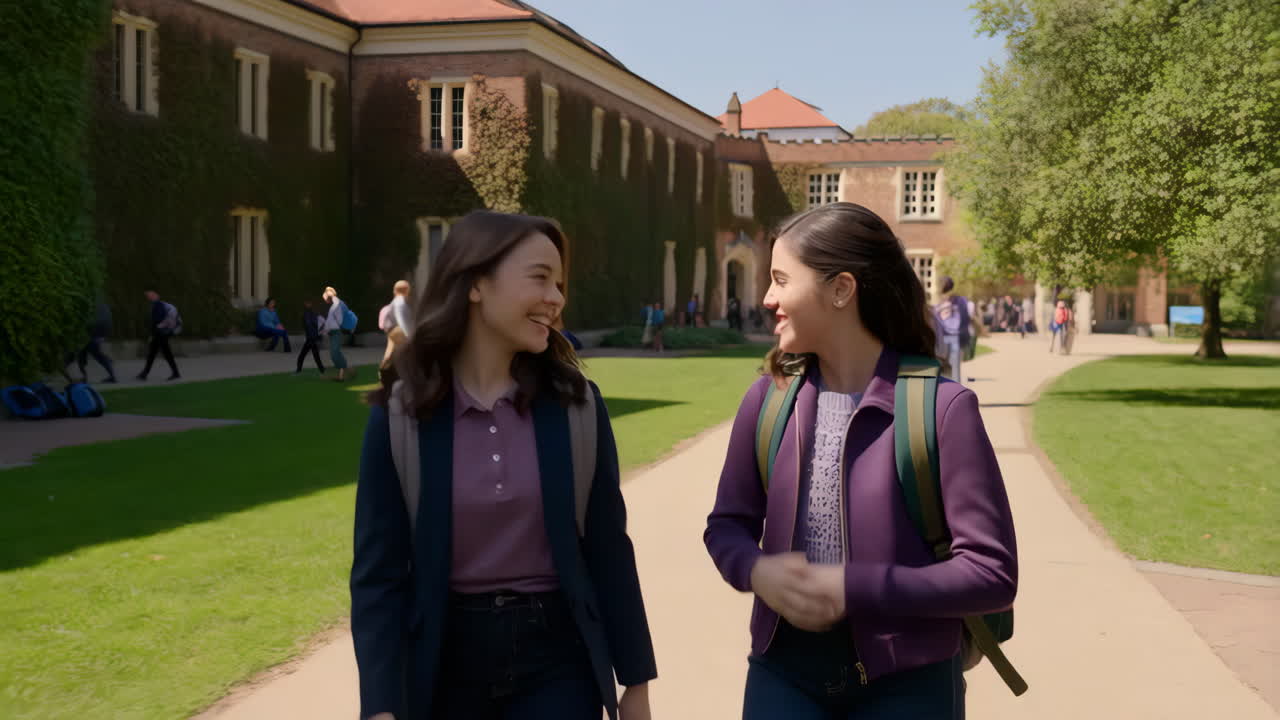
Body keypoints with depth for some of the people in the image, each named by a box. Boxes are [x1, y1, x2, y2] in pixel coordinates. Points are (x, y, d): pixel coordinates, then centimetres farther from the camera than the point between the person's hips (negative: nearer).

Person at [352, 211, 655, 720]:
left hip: (557, 659, 0)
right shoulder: (400, 414, -7)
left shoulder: (577, 403, -3)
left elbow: (609, 549, 1)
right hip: (447, 662, 0)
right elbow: (378, 572, -6)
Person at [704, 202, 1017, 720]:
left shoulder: (940, 405, -14)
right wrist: (757, 571, -14)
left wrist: (853, 588, -21)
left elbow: (992, 572, -13)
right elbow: (728, 524, 8)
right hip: (783, 668, 3)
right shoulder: (768, 398, -1)